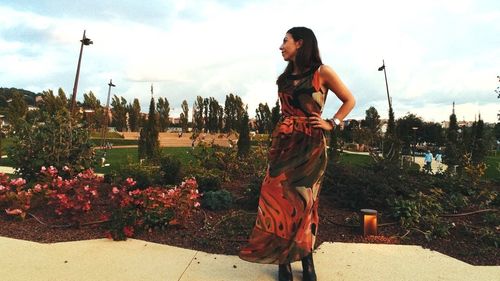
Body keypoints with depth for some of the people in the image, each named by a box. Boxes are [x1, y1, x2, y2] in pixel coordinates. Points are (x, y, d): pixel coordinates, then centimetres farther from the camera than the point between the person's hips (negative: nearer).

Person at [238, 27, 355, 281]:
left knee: (302, 199, -1)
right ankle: (284, 260, 9)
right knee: (278, 197, -2)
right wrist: (276, 141, 15)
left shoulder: (322, 72, -1)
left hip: (310, 144, -4)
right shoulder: (285, 77, 16)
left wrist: (331, 124, -4)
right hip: (284, 142, 5)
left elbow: (349, 100, 7)